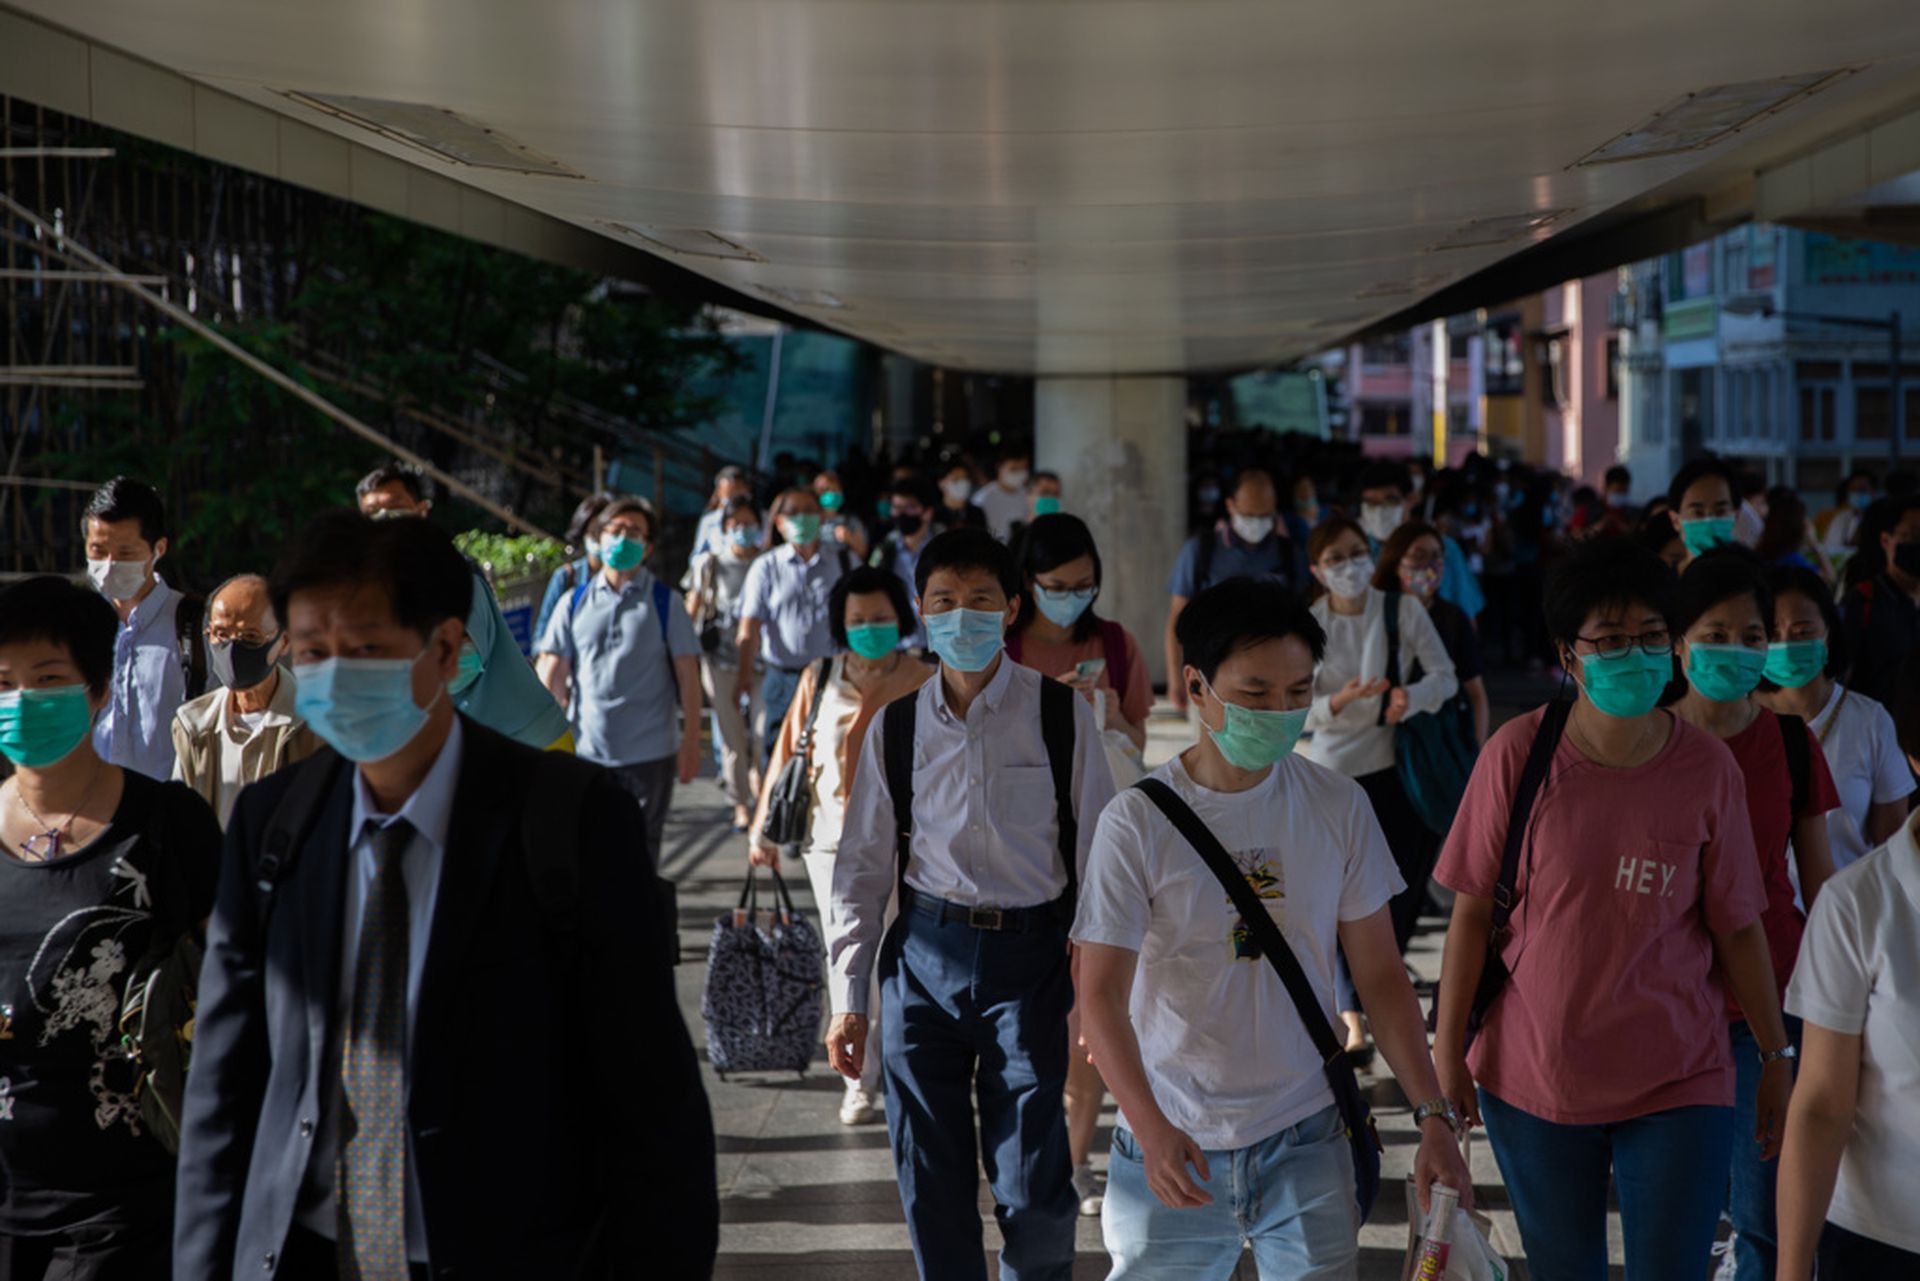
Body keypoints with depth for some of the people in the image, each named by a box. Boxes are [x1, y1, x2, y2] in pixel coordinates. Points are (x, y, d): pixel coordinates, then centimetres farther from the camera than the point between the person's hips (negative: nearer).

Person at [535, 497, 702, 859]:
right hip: (585, 749, 2)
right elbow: (551, 673, 6)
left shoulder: (665, 603, 3)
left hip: (649, 754, -2)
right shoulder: (576, 602, 7)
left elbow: (687, 676, 1)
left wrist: (691, 742, -4)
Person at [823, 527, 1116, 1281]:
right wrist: (848, 1000, 6)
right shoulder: (896, 724, 4)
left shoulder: (1059, 714, -2)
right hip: (924, 957, 2)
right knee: (930, 1184, 6)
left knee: (1033, 1188, -2)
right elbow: (863, 864, 8)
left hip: (1028, 957, -2)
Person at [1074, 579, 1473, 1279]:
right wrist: (1151, 1128, -27)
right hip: (1173, 1147, -2)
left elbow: (1380, 975, 4)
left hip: (1308, 1142, 2)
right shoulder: (1138, 821, -10)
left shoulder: (1340, 807, -1)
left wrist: (1434, 1116, -3)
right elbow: (1102, 993, -13)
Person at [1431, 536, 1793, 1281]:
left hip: (1676, 1083, 0)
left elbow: (1738, 927, -1)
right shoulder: (1518, 755, -10)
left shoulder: (1708, 768, -7)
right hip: (1533, 1075, 0)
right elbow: (1473, 911, -4)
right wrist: (1447, 1049, -2)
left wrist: (1777, 1058, 3)